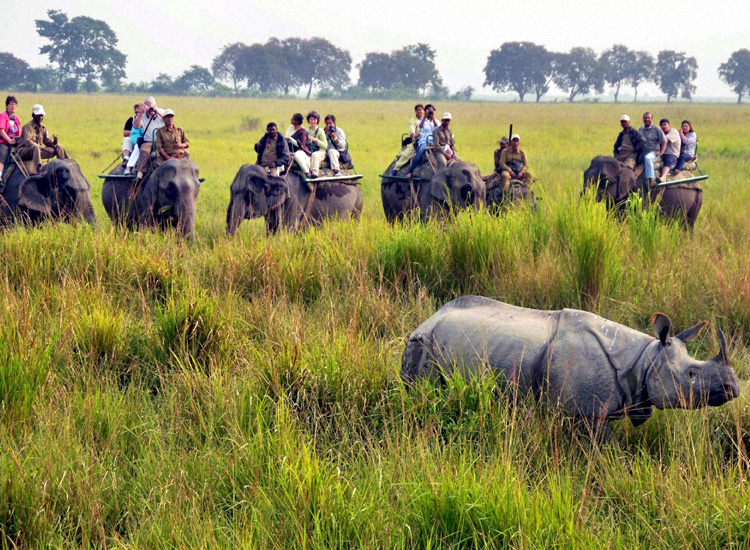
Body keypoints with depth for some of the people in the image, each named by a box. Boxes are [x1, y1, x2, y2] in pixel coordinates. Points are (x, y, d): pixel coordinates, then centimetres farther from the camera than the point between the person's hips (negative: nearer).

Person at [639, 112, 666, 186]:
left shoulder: (656, 129, 1)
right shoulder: (640, 129, 16)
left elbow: (664, 142, 2)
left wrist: (661, 153, -8)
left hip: (653, 152, -6)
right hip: (642, 153, 6)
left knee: (647, 158, -38)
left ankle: (651, 179, -41)